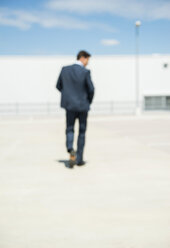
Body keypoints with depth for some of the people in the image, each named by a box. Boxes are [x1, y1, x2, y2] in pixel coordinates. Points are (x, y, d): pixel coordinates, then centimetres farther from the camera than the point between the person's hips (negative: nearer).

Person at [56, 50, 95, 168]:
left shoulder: (65, 69, -1)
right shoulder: (85, 72, -12)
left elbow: (59, 86, 7)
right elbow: (91, 89, -14)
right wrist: (89, 101, 5)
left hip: (69, 105, 2)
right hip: (83, 105, -2)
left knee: (70, 130, 12)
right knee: (82, 132, 11)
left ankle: (71, 150, -18)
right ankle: (79, 158, 15)